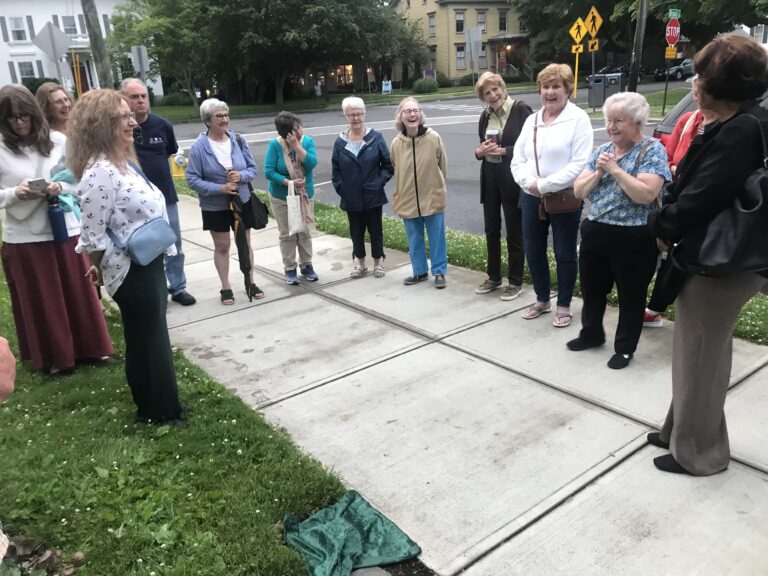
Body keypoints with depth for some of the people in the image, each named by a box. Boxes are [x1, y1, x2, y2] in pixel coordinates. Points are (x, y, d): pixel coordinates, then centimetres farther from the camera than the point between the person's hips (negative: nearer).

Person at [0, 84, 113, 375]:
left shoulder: (58, 141, -2)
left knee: (79, 293, 13)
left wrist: (62, 187, -15)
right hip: (23, 238, -1)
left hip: (65, 229, 1)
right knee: (40, 301, 11)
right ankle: (54, 357, 27)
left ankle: (90, 347, 30)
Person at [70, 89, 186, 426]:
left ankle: (161, 404, 38)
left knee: (153, 337, 20)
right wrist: (104, 270, -7)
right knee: (145, 340, 7)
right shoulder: (100, 172, -24)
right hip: (132, 272, -9)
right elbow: (92, 237, -22)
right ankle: (157, 411, 27)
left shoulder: (121, 161, 8)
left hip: (148, 265, 9)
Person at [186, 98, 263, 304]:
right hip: (215, 206, -2)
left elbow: (253, 168, 1)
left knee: (245, 243, 12)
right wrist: (220, 188, -24)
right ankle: (226, 287, 23)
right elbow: (193, 179, -14)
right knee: (222, 246, 9)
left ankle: (250, 282, 27)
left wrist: (241, 176, -20)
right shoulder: (199, 147, -14)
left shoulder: (238, 140, -5)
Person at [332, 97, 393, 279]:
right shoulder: (340, 142, 0)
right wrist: (340, 188, -4)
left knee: (375, 230, 9)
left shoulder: (375, 138, -5)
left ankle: (378, 263, 26)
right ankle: (361, 264, 29)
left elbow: (388, 164, -1)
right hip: (351, 198, 2)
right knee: (356, 231, 13)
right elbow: (335, 170, 6)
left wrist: (380, 182, -11)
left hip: (373, 196, -2)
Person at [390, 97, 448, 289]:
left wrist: (434, 187, 10)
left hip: (433, 199, -2)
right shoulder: (396, 143, -6)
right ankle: (420, 271, 31)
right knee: (414, 240, 15)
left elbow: (443, 166, 1)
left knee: (437, 239, 8)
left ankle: (439, 272, 23)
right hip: (408, 200, 2)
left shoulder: (433, 138, -12)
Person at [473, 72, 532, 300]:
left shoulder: (521, 109, -10)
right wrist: (480, 152, -4)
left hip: (513, 180, -6)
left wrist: (503, 151, -20)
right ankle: (493, 277, 30)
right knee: (491, 230, 14)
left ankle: (515, 282, 19)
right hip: (490, 179, 6)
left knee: (514, 232, 5)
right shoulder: (485, 116, 8)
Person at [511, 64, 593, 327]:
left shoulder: (578, 118, -7)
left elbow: (579, 164, -17)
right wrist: (531, 183, -12)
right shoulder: (531, 120, 11)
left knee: (564, 254, 6)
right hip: (531, 197, 6)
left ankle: (564, 306, 21)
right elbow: (517, 160, 7)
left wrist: (545, 185, -20)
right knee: (533, 252, 14)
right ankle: (542, 300, 32)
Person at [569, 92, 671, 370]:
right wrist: (598, 172, -12)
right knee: (592, 289, 19)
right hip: (595, 233, 6)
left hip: (633, 239, -6)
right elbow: (578, 191, 5)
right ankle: (591, 334, 40)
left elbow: (647, 194, -23)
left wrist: (615, 169, -20)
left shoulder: (652, 150, -10)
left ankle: (625, 348, 25)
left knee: (630, 295, 8)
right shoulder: (602, 151, 9)